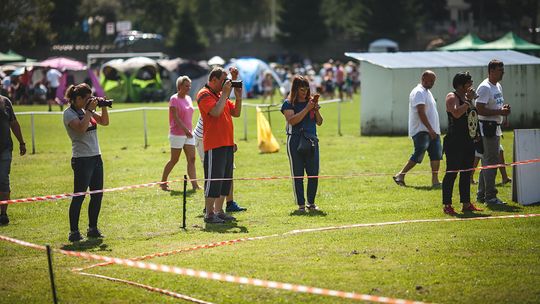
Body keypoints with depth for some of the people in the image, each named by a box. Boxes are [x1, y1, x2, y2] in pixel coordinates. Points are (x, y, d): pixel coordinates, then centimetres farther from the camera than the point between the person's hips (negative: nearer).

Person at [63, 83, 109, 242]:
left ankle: (93, 229, 20)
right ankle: (74, 232, -4)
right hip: (82, 159, -8)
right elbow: (81, 128, -26)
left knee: (97, 194, 9)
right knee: (79, 196, -7)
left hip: (96, 157, 8)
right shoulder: (69, 113, -10)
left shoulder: (86, 110, 12)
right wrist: (90, 110, -19)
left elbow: (104, 122, 14)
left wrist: (104, 107, 0)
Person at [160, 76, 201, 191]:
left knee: (191, 159, -3)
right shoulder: (174, 99, -11)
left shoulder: (188, 98, 11)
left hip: (188, 134, 7)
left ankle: (195, 184, -8)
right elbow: (175, 117, -20)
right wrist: (185, 129, -30)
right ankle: (163, 182, 16)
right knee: (174, 160, 1)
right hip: (177, 134, -7)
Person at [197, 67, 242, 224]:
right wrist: (225, 93, -16)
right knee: (214, 178, -8)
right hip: (214, 145, -9)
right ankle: (209, 214, -4)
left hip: (227, 143, 9)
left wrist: (238, 96, 5)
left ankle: (219, 211, 19)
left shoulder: (221, 95, 19)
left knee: (226, 179, 12)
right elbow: (216, 112, -24)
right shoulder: (204, 95, -8)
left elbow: (236, 113, 19)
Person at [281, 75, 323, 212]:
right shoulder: (288, 103, 0)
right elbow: (292, 120, -16)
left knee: (314, 173, 1)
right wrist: (307, 109, -17)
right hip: (295, 141, -4)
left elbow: (319, 122, 13)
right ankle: (301, 205, 4)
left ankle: (311, 203, 12)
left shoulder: (311, 101, 12)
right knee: (297, 174, -1)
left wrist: (316, 110, -6)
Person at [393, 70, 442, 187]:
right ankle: (400, 176, -3)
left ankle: (435, 180, 1)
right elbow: (421, 113, -21)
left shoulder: (427, 92, 21)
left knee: (437, 155, 1)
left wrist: (435, 130, 22)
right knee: (418, 155, -12)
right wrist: (430, 129, -26)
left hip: (432, 131, 10)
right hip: (421, 131, -10)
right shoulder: (418, 92, -11)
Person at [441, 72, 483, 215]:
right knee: (451, 173, -7)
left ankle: (466, 203, 17)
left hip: (468, 142, 9)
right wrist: (468, 100, -20)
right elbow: (456, 113, -28)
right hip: (455, 143, -9)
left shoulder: (467, 98, 17)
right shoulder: (452, 97, -9)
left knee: (466, 173, 11)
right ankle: (447, 205, -5)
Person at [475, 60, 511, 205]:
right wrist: (500, 112, -21)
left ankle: (481, 195, 21)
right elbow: (480, 110, -22)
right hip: (487, 126, -10)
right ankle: (490, 196, -6)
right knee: (491, 161, -9)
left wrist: (504, 108, 4)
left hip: (495, 127, 10)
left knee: (487, 161, 14)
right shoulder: (485, 88, -15)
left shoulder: (498, 86, 16)